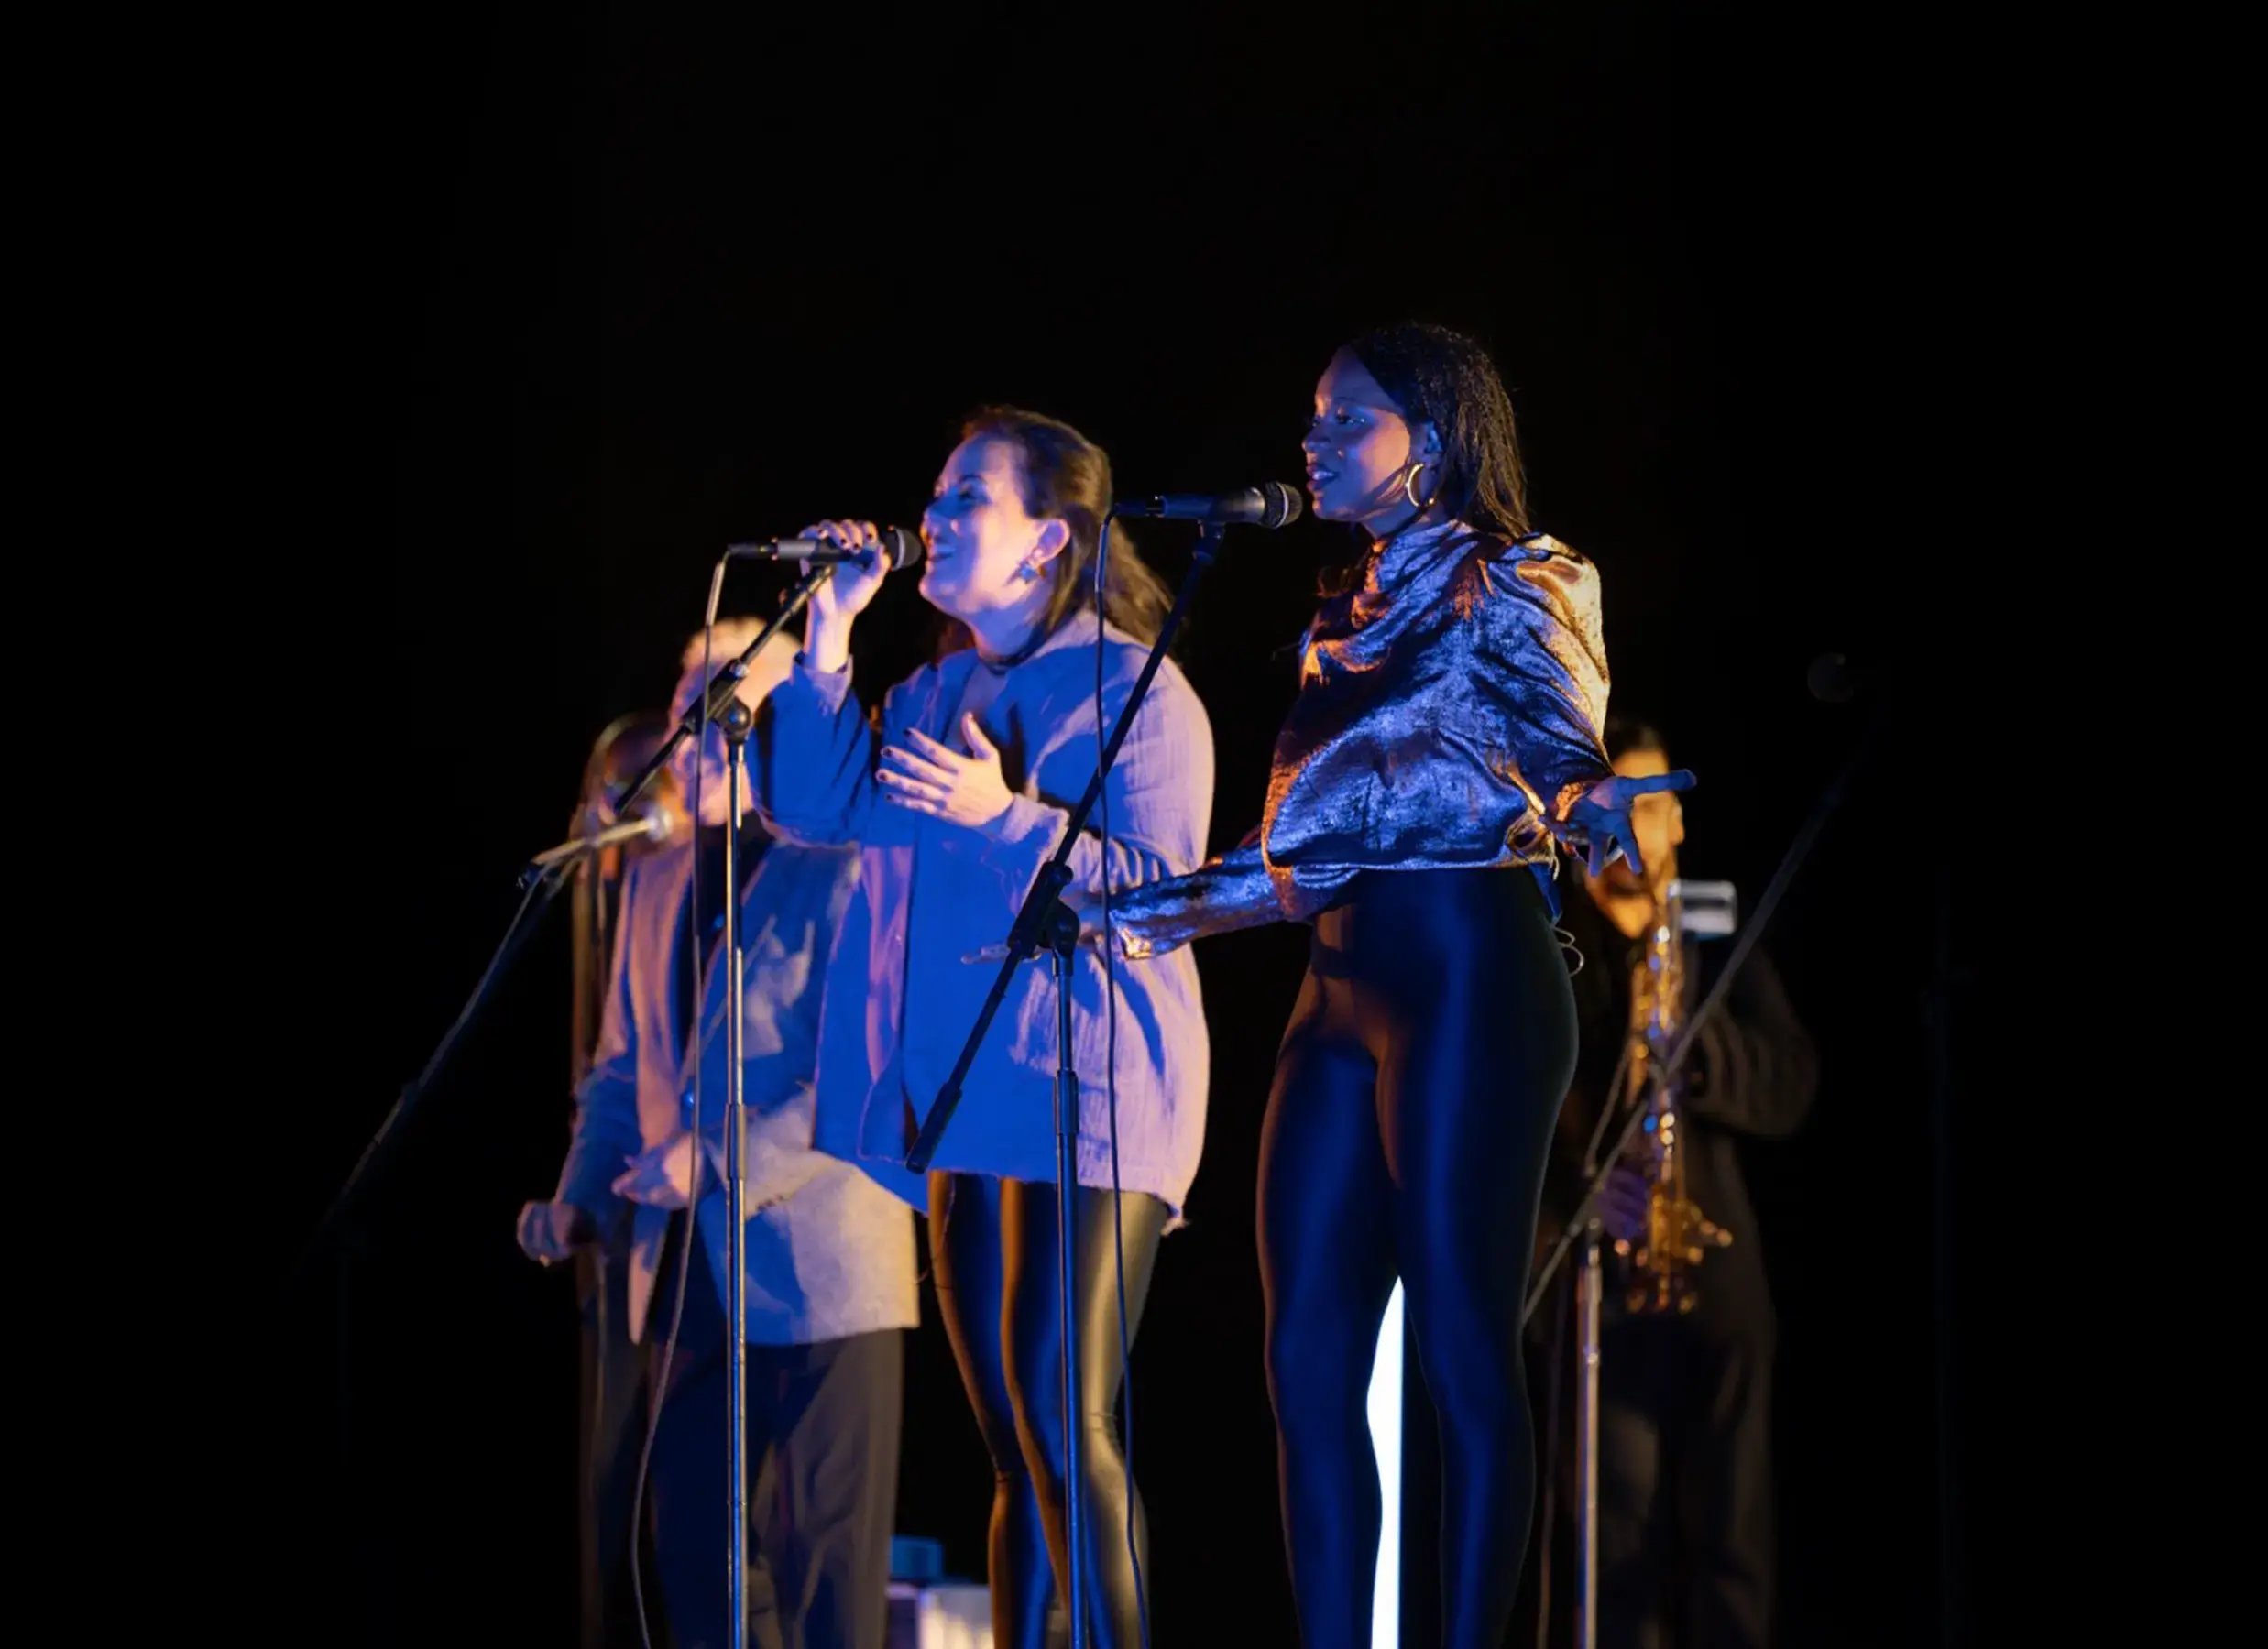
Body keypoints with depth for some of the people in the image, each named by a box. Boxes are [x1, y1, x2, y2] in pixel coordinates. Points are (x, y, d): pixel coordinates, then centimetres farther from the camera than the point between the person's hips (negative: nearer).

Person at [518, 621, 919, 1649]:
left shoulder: (843, 875, -7)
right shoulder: (654, 887, 17)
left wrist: (724, 1163, -21)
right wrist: (579, 1204, 7)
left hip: (813, 1277, -7)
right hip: (683, 1281, 7)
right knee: (695, 1559, 8)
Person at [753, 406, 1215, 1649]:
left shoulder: (1132, 690, -4)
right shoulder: (933, 694, 18)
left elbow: (1161, 887, -12)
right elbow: (811, 809, 9)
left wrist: (1009, 818, -24)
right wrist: (828, 636, 4)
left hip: (1081, 1094, -8)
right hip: (967, 1103, 8)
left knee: (1060, 1419, -18)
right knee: (1010, 1441, 8)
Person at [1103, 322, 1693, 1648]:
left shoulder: (1506, 589, -1)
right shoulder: (1354, 617, 21)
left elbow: (1566, 761, -11)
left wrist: (1597, 810, -32)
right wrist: (1182, 911, 22)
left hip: (1467, 977, -8)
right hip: (1346, 989, 8)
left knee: (1462, 1351, -7)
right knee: (1309, 1359, 3)